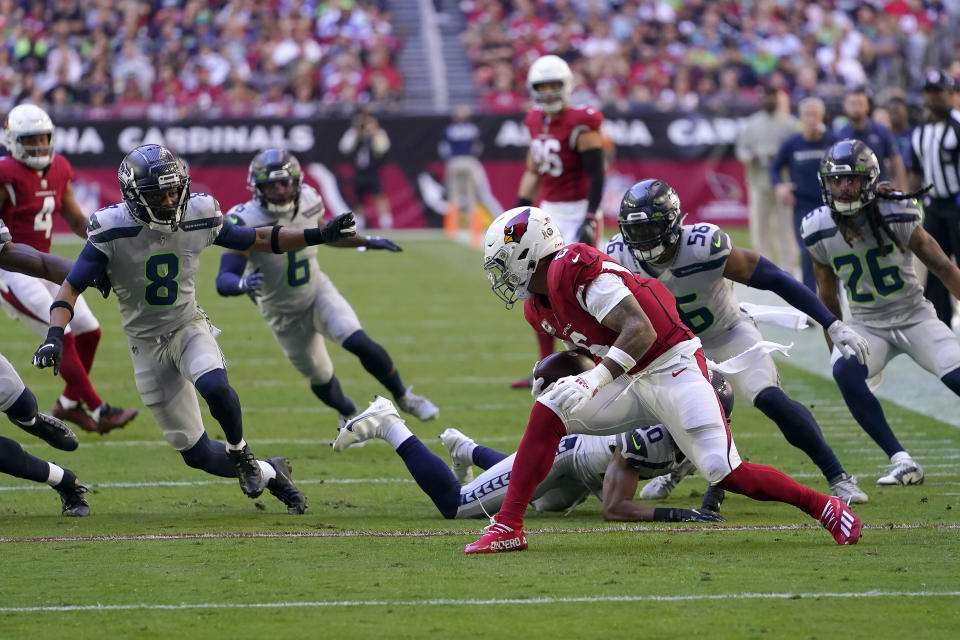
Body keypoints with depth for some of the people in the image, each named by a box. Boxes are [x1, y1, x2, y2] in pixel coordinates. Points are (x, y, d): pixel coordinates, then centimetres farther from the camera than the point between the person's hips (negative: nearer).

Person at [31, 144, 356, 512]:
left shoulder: (199, 218, -11)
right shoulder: (113, 232, -19)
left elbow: (255, 240, 4)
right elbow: (71, 288, -16)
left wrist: (320, 236, -2)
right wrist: (55, 336, -32)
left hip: (189, 327, 1)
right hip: (147, 343, -1)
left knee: (214, 386, -35)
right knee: (196, 453, -1)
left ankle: (241, 454, -4)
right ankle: (270, 473, 25)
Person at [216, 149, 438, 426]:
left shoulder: (307, 201, -13)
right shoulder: (245, 223, -28)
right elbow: (224, 281, -33)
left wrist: (368, 242, 14)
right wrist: (243, 284, -55)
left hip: (319, 292, 2)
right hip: (285, 316, -2)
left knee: (359, 343, -22)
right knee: (320, 379, 12)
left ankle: (404, 397, 0)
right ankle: (348, 414, 46)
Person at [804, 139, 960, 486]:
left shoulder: (897, 217, -16)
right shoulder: (820, 231, -7)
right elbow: (828, 297, 8)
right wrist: (835, 347, 13)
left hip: (914, 317, -2)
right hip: (867, 325, 2)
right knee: (844, 371, -30)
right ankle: (902, 463, -27)